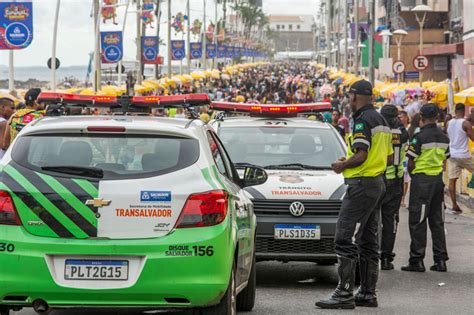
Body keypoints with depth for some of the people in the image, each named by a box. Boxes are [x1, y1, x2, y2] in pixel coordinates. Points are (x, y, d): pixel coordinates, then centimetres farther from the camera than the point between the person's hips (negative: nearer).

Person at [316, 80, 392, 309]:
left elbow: (361, 156, -23)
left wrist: (342, 166, -5)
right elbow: (388, 157, 21)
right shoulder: (381, 121, 16)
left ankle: (344, 294, -14)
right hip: (377, 183, 10)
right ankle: (368, 293, 17)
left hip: (361, 185, -10)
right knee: (368, 242, 14)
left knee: (345, 241, -11)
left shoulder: (363, 120, -14)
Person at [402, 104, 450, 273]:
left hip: (421, 180, -6)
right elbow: (444, 159, 13)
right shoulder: (444, 137, 6)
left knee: (417, 221, -1)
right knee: (437, 221, 12)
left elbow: (411, 163, -12)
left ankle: (417, 260, -2)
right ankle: (440, 260, 11)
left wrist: (411, 175, 7)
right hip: (438, 179, 6)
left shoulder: (420, 137, -14)